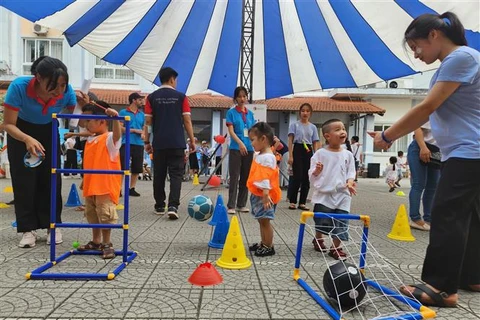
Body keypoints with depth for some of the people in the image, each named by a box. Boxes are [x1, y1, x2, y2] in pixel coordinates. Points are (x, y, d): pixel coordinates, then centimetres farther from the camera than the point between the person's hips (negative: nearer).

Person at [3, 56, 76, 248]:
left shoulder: (67, 91, -30)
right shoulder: (19, 87, -36)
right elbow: (8, 125, -28)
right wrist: (28, 139, -47)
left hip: (48, 132, 2)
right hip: (20, 132, -2)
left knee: (51, 179, -1)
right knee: (24, 180, -4)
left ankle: (53, 226, 10)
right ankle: (28, 229, 4)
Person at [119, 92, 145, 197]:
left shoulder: (142, 114, 15)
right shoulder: (123, 112, 2)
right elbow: (120, 128, -5)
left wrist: (143, 134, -3)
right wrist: (135, 130, -11)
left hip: (139, 144, 5)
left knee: (136, 169, 6)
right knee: (123, 167, -5)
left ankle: (132, 189, 17)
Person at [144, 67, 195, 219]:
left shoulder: (152, 97, 4)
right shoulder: (181, 97, 1)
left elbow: (148, 121, 3)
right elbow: (187, 121, -1)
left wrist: (146, 141, 9)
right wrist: (192, 140, 5)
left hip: (159, 143, 2)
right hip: (177, 143, -2)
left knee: (159, 175, 11)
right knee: (176, 174, 0)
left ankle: (159, 206, 20)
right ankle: (173, 206, -12)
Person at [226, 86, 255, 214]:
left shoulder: (250, 113, 13)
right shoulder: (231, 112, 0)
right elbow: (231, 131, -9)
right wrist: (240, 143, -24)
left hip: (249, 148, 5)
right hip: (235, 148, -5)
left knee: (245, 178, 9)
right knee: (234, 177, -5)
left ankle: (241, 204, 18)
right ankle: (231, 205, 0)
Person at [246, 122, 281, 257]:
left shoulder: (267, 157, -18)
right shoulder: (261, 155, 14)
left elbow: (265, 177, -25)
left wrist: (265, 194, -29)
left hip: (264, 195, -10)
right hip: (257, 194, 10)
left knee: (265, 220, -2)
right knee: (262, 220, 17)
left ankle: (268, 247, 9)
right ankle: (263, 243, 29)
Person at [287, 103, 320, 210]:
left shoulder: (313, 127, 12)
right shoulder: (294, 125, 3)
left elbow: (315, 143, 10)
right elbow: (290, 140, -3)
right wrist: (290, 155, -12)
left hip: (308, 152, 4)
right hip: (298, 150, -3)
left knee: (306, 178, 4)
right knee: (297, 177, -8)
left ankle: (302, 202, 13)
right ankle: (292, 202, 3)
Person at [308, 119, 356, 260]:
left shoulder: (348, 155, 3)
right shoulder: (320, 153, -5)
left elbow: (351, 172, 9)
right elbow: (312, 175, -2)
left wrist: (350, 182, -10)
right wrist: (316, 171, -24)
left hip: (342, 195, 2)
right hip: (323, 194, -2)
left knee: (341, 222, -1)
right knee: (321, 221, 10)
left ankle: (336, 247, 16)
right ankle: (318, 239, 37)